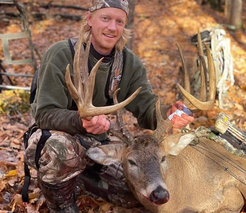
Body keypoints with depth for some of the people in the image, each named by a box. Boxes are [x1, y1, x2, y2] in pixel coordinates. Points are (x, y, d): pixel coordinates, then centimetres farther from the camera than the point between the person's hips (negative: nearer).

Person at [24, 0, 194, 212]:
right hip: (56, 135, -5)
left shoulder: (130, 63, -3)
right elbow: (45, 114, -25)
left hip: (96, 140, 6)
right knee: (59, 147, -40)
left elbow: (146, 105, -10)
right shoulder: (61, 54, -19)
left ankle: (83, 172, 21)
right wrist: (80, 121, -47)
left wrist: (168, 113, -36)